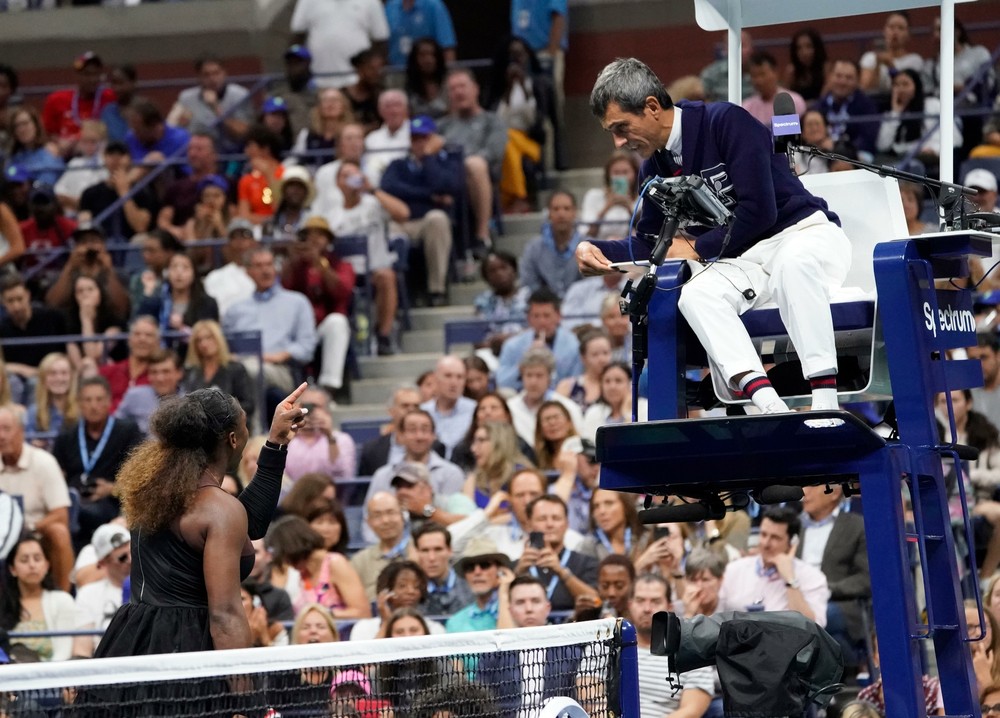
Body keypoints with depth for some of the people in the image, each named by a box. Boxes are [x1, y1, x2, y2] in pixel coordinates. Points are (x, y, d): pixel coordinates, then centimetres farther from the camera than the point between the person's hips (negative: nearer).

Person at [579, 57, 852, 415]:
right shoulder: (656, 168, 10)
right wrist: (598, 250, -2)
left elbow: (759, 210, -18)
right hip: (745, 259, 6)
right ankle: (767, 402, -45)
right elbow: (649, 242, 17)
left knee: (793, 263, -41)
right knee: (694, 295, -26)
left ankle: (825, 401, -46)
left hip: (805, 232, -6)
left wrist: (697, 249, -8)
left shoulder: (726, 123, -13)